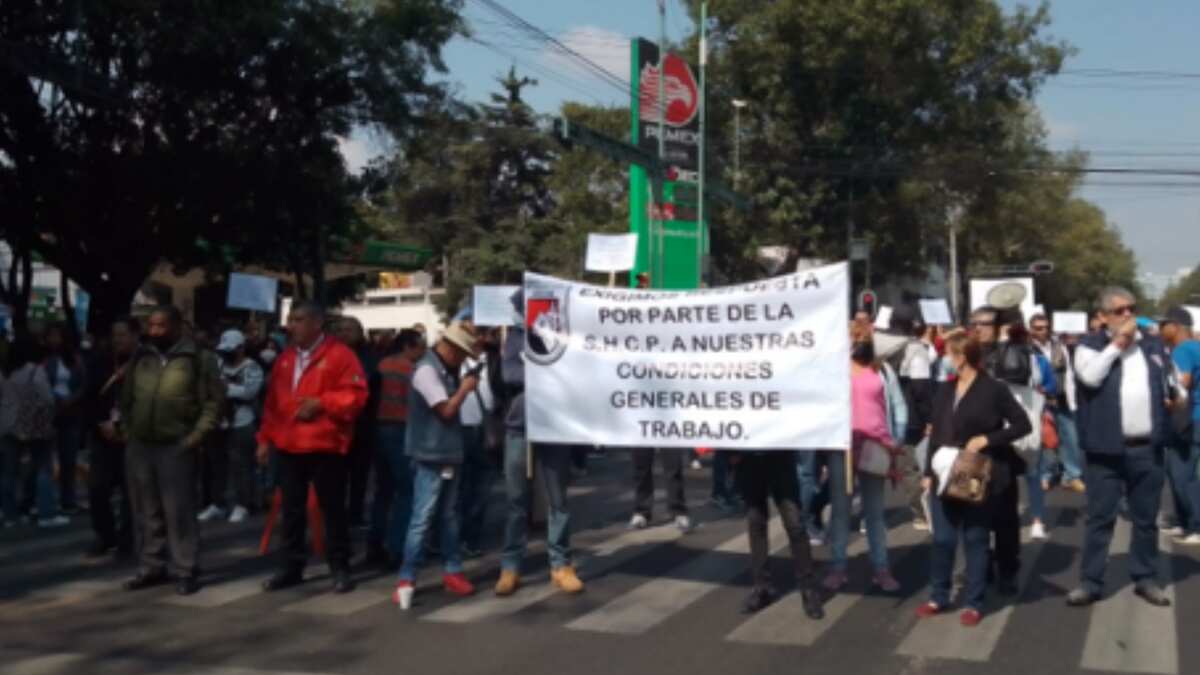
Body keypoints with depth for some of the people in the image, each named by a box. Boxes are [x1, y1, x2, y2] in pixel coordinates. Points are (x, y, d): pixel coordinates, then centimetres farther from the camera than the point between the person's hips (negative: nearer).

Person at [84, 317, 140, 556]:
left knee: (131, 490, -1)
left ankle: (126, 539, 12)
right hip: (104, 436, 4)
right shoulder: (101, 363, 8)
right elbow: (90, 397, 8)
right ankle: (105, 536, 17)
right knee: (97, 488, 0)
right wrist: (101, 424, -4)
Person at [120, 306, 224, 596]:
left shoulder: (198, 358, -5)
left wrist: (197, 435, -13)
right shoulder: (141, 357, 11)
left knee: (179, 511, -3)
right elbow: (127, 397, 20)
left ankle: (186, 572, 5)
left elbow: (214, 400, -7)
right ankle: (151, 567, 23)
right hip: (139, 446, 5)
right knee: (147, 512, 12)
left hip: (176, 447, -5)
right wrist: (127, 429, 12)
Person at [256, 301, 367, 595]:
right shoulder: (286, 357, 13)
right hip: (288, 445, 6)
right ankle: (291, 567, 21)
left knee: (332, 508, 4)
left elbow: (356, 395, -13)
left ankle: (340, 569, 13)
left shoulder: (340, 354, -8)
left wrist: (321, 403, -22)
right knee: (292, 509, 11)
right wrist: (266, 438, 11)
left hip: (324, 446, -6)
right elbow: (273, 400, 15)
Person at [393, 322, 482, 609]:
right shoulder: (426, 370, -16)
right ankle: (406, 580, -4)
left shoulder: (447, 370, 12)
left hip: (450, 455, 9)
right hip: (430, 457, -9)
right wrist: (465, 389, -6)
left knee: (450, 515, 14)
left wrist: (463, 387, 5)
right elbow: (446, 410, -17)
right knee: (422, 518, -8)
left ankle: (452, 571, 22)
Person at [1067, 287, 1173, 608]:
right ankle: (1091, 582, 9)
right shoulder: (1090, 345, -1)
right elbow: (1090, 377, -19)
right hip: (1107, 447, -3)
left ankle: (1146, 578, 24)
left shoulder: (1153, 345, 12)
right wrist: (1117, 344, -14)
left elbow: (1169, 383, 21)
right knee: (1100, 518, 2)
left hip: (1147, 447, 4)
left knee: (1146, 518, 12)